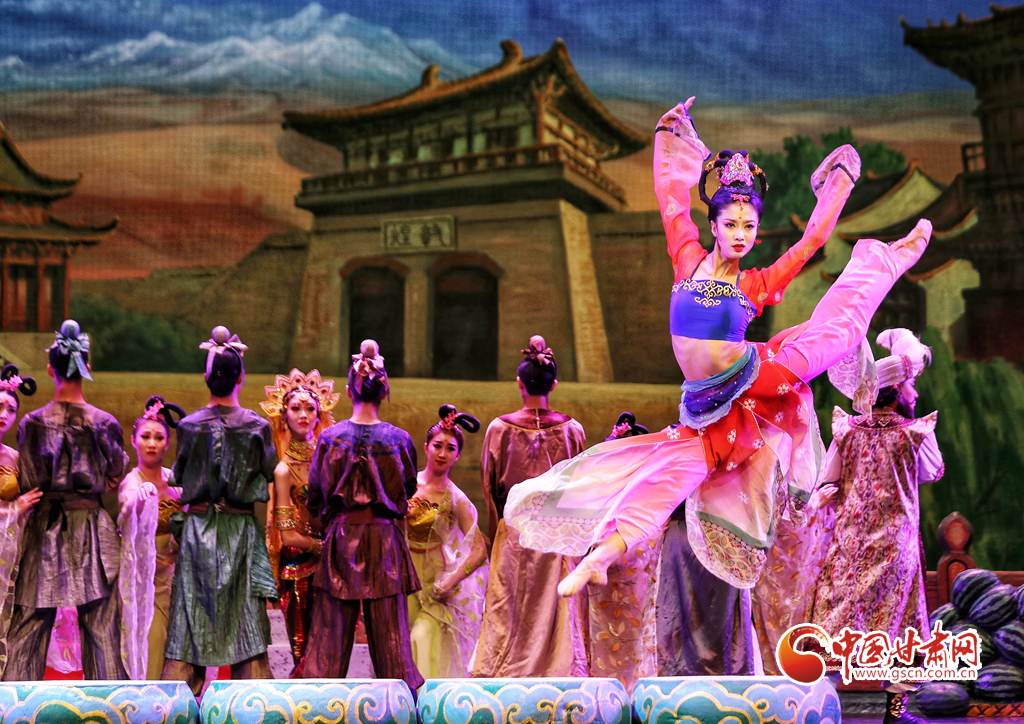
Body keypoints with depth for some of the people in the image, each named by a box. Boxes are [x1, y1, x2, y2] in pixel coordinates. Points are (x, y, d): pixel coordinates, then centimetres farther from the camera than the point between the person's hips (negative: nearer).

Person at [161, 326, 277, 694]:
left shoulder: (190, 426, -5)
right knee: (245, 616, 3)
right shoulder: (257, 426, -6)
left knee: (192, 612, 4)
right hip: (240, 527, 0)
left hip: (197, 526, 0)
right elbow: (268, 471, 5)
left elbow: (179, 475, 5)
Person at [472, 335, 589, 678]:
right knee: (558, 613, 4)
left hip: (513, 532, -1)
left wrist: (495, 532, 15)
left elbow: (489, 486, 4)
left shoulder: (500, 428, -4)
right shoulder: (572, 429, -2)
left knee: (508, 617, 4)